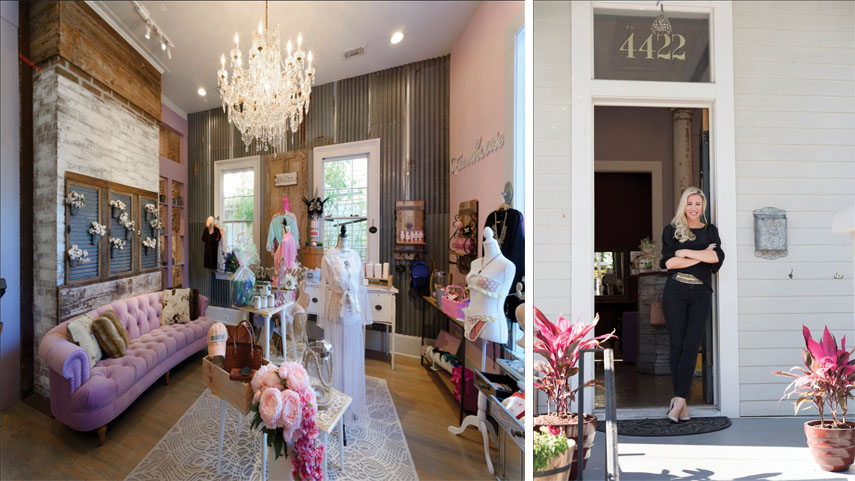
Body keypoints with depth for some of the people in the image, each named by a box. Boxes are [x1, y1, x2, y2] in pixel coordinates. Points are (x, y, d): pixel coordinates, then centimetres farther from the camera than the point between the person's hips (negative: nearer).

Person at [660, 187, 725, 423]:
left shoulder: (711, 231, 14)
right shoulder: (671, 230, 8)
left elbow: (718, 256, -6)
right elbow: (669, 262, -6)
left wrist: (685, 252, -8)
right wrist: (702, 256, -7)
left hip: (701, 293, 1)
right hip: (675, 291, -1)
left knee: (691, 345, -7)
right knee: (677, 345, 0)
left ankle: (678, 400, -8)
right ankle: (682, 402, 7)